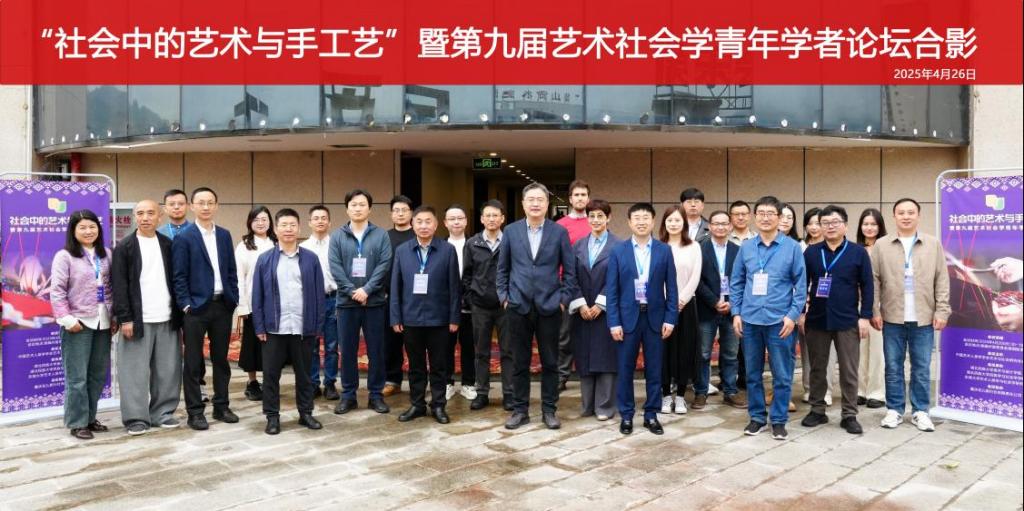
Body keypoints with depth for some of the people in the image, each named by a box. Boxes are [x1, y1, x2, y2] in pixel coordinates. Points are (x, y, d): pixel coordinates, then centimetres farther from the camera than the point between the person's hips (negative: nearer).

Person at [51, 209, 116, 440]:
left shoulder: (106, 255, 9)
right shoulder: (64, 256, -5)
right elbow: (56, 291, -9)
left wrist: (115, 316, 6)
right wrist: (67, 319, -15)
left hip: (102, 322, 5)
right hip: (78, 323, -5)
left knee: (99, 374, 11)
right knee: (77, 376, 1)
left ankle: (90, 417, 24)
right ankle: (77, 423, 11)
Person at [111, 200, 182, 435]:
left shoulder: (168, 244, 10)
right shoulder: (124, 246, -1)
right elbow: (119, 285, -5)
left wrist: (178, 312, 6)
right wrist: (124, 318, -11)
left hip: (167, 318, 4)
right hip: (137, 319, -3)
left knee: (168, 370, 6)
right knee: (135, 372, 0)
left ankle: (162, 413, 18)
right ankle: (136, 417, 9)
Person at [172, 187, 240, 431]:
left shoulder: (225, 235, 9)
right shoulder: (183, 238, -5)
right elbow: (179, 276, -8)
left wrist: (233, 299, 5)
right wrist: (186, 305, -13)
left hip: (222, 305, 5)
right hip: (196, 306, -4)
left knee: (221, 358, 12)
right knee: (193, 362, 4)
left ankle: (221, 406, 22)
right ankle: (195, 411, 12)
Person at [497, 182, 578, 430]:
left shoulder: (559, 232, 0)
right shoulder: (511, 231, 4)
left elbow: (570, 270, 3)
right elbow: (502, 269, 9)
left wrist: (563, 299, -3)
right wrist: (504, 297, 2)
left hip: (549, 307, -1)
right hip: (518, 307, 1)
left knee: (550, 362, 7)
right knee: (519, 363, 8)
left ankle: (549, 410, 19)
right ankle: (520, 410, 19)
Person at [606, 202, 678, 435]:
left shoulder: (664, 250, 3)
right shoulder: (618, 251, 0)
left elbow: (671, 288, 3)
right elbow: (611, 290, -2)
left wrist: (670, 319, -4)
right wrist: (614, 322, -7)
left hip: (655, 317, 1)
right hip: (628, 317, -1)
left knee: (654, 370, 8)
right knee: (625, 369, 6)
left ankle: (651, 415, 20)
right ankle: (626, 415, 18)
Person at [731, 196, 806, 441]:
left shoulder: (792, 247, -2)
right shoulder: (746, 247, 4)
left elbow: (800, 285, -1)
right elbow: (736, 283, 8)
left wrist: (792, 315, -8)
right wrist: (736, 313, 2)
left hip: (779, 321, -2)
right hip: (750, 320, 2)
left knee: (782, 375, 4)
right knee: (753, 373, 11)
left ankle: (779, 420, 18)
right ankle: (756, 416, 24)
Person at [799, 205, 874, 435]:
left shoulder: (858, 252, -1)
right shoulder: (811, 252, 3)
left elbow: (867, 286, -1)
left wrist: (865, 316, -6)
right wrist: (800, 313, 2)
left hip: (847, 321, -2)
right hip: (816, 320, 2)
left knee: (849, 371, 5)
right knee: (817, 368, 11)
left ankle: (849, 415, 15)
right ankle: (817, 410, 23)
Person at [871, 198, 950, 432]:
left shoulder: (933, 244, 5)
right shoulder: (881, 245, 2)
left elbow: (942, 280, 3)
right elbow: (874, 281, 2)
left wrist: (942, 311, -3)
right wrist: (874, 311, -4)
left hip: (924, 318, 0)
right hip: (892, 318, 0)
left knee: (922, 368, 8)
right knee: (893, 367, 8)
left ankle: (920, 411, 19)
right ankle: (894, 409, 18)